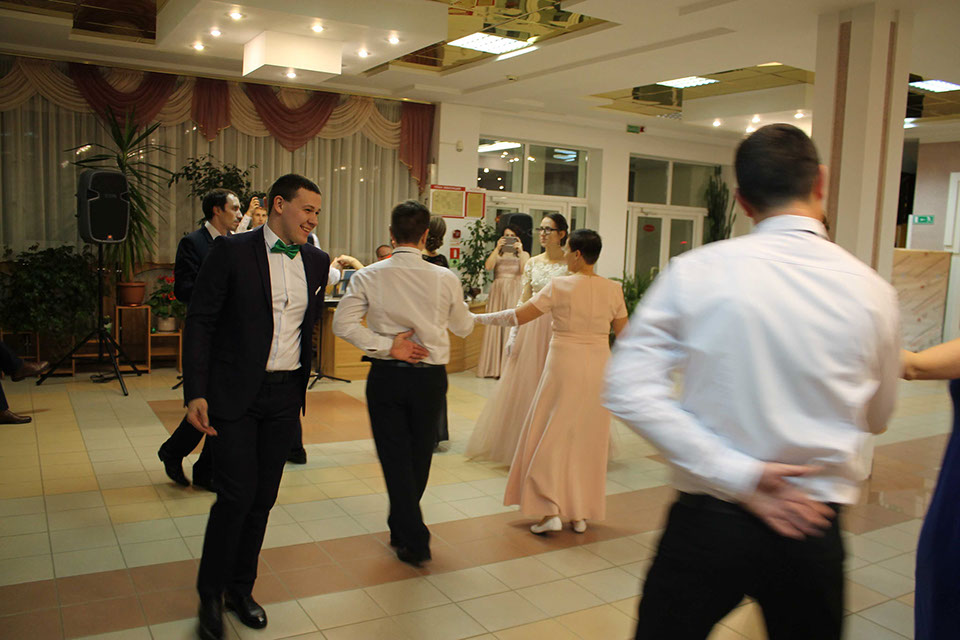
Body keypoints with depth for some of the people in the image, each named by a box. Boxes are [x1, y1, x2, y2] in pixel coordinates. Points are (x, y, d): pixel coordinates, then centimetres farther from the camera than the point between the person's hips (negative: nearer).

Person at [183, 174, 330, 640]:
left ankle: (241, 588, 30)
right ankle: (211, 593, 18)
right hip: (234, 395, -4)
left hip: (285, 396, 5)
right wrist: (195, 393, -13)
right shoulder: (231, 251, -7)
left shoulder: (317, 262, 7)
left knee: (263, 497, 11)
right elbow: (199, 322, -7)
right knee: (237, 495, -5)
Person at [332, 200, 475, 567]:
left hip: (386, 376, -1)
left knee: (396, 458, 9)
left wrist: (387, 346, -12)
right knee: (419, 457, 18)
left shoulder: (368, 277, -8)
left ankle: (414, 540, 7)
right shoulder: (446, 279, -7)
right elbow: (464, 328, 5)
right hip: (430, 377, 1)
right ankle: (402, 528, 37)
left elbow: (343, 323, -14)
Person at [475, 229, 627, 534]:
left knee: (552, 434, 7)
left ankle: (551, 511, 3)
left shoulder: (560, 286, -11)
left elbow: (519, 316, -10)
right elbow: (623, 334, 6)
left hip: (565, 364, -4)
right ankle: (581, 514, 19)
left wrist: (478, 318, 1)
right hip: (599, 366, 4)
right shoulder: (613, 289, 0)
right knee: (587, 439, 12)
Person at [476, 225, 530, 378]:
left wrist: (520, 251, -14)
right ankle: (494, 366, 4)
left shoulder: (524, 254, 10)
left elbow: (525, 271, -9)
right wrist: (497, 248, -13)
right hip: (498, 292, 1)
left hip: (515, 292, -1)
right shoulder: (496, 253, 11)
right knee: (495, 325, -2)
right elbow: (488, 267, -9)